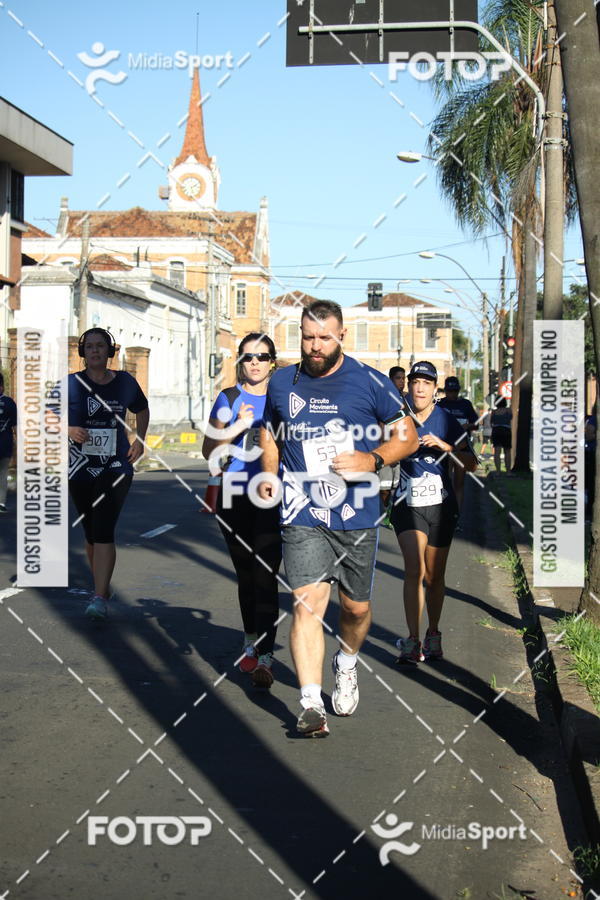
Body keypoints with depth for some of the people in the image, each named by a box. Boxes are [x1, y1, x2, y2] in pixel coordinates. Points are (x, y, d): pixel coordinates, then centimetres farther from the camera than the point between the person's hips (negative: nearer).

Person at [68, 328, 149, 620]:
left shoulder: (125, 382, 4)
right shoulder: (71, 384, -1)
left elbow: (142, 410, 23)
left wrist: (140, 440, 9)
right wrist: (69, 430, -17)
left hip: (116, 468, -1)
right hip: (80, 469, 1)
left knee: (103, 531, -15)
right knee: (91, 534, 11)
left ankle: (100, 599, -20)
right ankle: (102, 586, 32)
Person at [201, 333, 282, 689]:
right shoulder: (229, 399, 4)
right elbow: (209, 450, -2)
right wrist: (237, 428, -14)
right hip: (235, 498, 1)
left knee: (265, 576, -11)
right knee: (246, 575, 13)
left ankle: (265, 658, -13)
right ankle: (251, 643, 32)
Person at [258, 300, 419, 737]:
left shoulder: (372, 383, -1)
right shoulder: (282, 382, 8)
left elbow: (407, 436, 4)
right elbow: (271, 433, 24)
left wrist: (373, 460, -14)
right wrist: (270, 473, 7)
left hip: (358, 516, 0)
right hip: (303, 515, 0)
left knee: (356, 607, 13)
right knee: (308, 604, -13)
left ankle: (346, 665, 44)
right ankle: (311, 705, -13)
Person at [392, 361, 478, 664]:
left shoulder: (447, 420, -1)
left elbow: (471, 464, -4)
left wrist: (444, 446, -17)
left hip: (441, 506, 1)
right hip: (407, 505, -1)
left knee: (434, 576, 9)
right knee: (414, 568, -17)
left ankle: (433, 634, 29)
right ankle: (412, 640, -14)